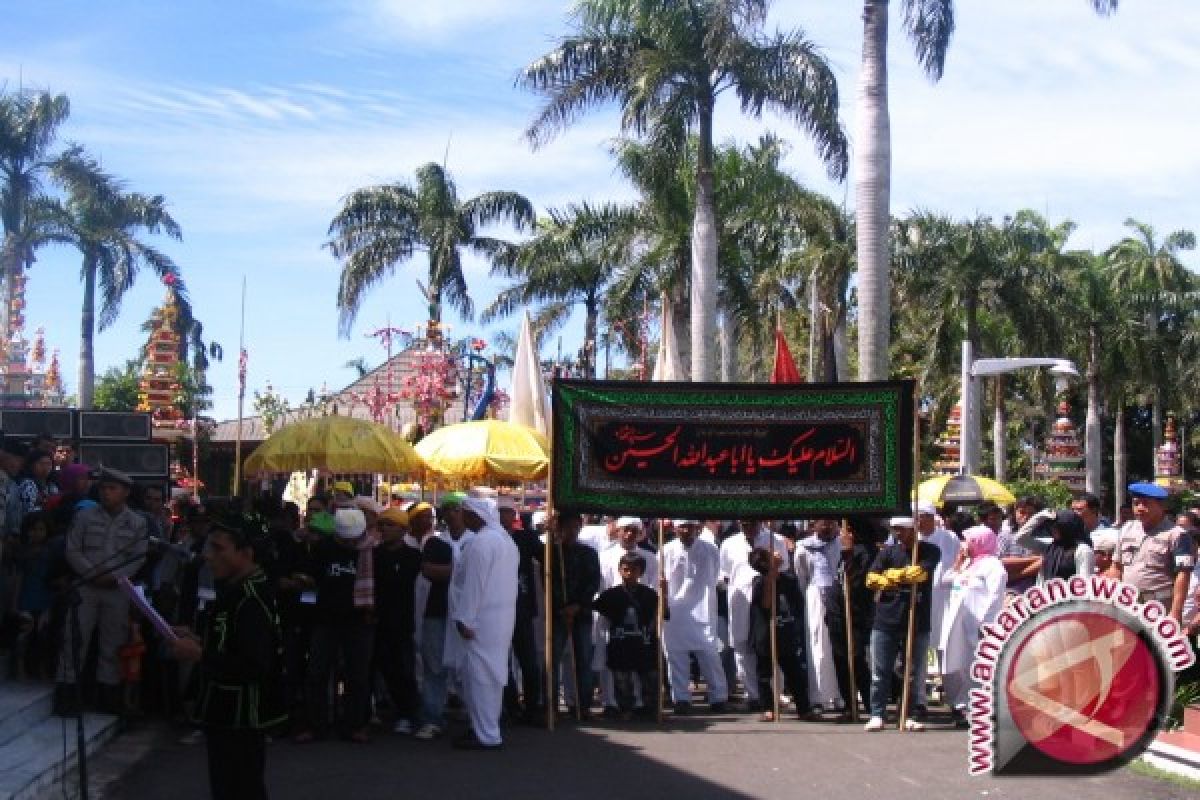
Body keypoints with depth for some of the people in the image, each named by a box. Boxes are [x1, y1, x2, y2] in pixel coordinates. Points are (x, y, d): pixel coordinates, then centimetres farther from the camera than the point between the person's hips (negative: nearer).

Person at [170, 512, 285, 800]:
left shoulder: (251, 600, -23)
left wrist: (199, 655, -24)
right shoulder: (238, 590, 9)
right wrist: (200, 641, 6)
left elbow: (253, 666, -30)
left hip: (240, 720, -10)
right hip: (229, 715, 10)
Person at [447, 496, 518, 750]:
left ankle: (485, 735, -2)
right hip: (502, 619, 10)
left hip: (481, 621, -10)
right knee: (492, 674, 14)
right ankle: (488, 728, 21)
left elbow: (473, 584, -19)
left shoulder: (481, 542, -16)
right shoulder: (506, 540, 15)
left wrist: (465, 619, -16)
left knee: (479, 675, -5)